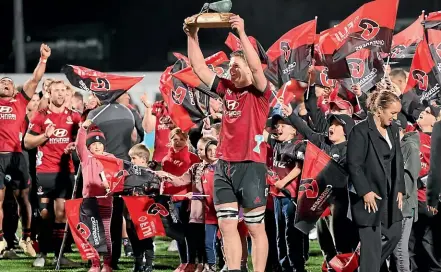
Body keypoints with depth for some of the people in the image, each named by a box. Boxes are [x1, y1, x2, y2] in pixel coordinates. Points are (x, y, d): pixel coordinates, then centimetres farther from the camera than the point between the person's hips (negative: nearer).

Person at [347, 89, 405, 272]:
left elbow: (398, 161, 15)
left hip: (389, 195, 8)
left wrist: (399, 189, 8)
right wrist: (365, 191, -19)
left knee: (394, 235, 14)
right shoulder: (361, 131, -13)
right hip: (370, 195, -8)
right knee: (372, 243, -6)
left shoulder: (393, 130, 10)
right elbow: (354, 165, -16)